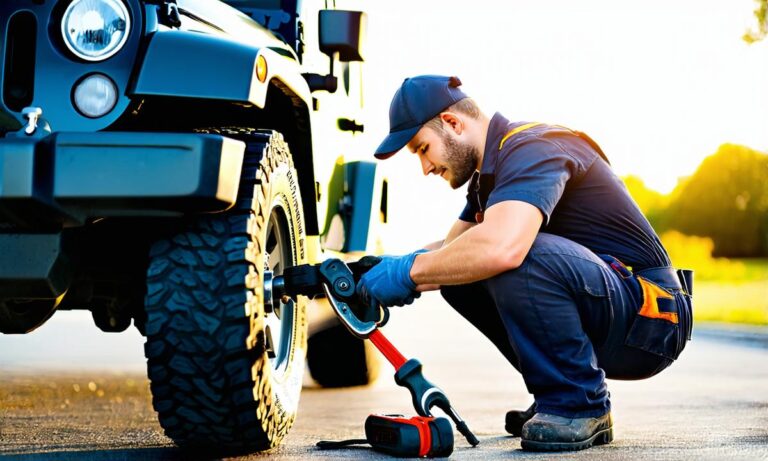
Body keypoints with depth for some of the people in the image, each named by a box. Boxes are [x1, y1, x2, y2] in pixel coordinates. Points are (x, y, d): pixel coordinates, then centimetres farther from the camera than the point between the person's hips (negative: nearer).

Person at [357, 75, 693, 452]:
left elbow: (502, 247, -37)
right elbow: (448, 248, 19)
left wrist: (411, 270, -23)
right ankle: (556, 398, 9)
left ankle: (580, 407, -15)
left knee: (521, 256, -33)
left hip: (649, 317, -10)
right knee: (457, 271, 5)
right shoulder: (491, 172, 15)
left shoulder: (531, 149, -18)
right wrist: (376, 267, 0)